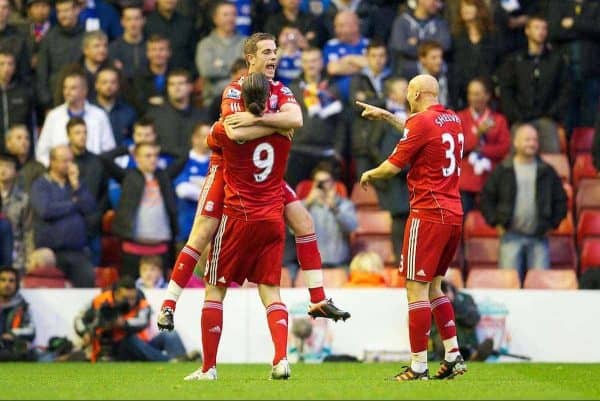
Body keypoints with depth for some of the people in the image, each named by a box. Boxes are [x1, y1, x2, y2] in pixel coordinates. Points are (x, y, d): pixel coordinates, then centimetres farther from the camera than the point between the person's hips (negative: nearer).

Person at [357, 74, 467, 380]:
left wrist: (369, 175, 12)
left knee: (417, 289, -6)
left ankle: (418, 367, -8)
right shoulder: (452, 120, 12)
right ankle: (453, 356, 13)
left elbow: (393, 167, -8)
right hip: (454, 214, 8)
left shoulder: (421, 122, -12)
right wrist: (387, 117, 35)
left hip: (428, 214, -8)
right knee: (433, 287, 18)